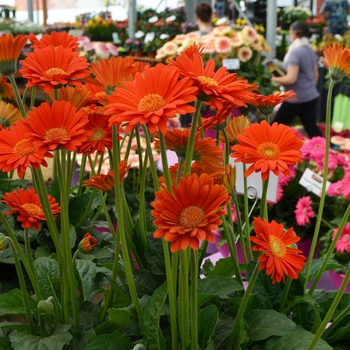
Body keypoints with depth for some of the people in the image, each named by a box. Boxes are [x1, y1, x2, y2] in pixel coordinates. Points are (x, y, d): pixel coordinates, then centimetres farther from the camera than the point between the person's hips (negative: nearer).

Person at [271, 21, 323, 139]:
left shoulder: (295, 52, -17)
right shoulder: (311, 51, 9)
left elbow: (291, 79, -23)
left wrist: (274, 79, -8)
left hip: (296, 99, -8)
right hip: (311, 96, 8)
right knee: (312, 130, 8)